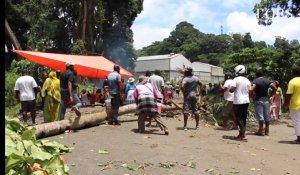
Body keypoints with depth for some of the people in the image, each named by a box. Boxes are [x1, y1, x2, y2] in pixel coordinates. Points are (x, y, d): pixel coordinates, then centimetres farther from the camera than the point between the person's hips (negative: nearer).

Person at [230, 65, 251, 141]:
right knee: (243, 118, 12)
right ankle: (241, 134, 21)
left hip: (238, 101, -6)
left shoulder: (236, 79, -10)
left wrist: (230, 89, 2)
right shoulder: (247, 80, 10)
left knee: (239, 118, -2)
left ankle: (243, 135, -7)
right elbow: (249, 91, 11)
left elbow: (232, 90, -17)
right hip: (246, 101, 7)